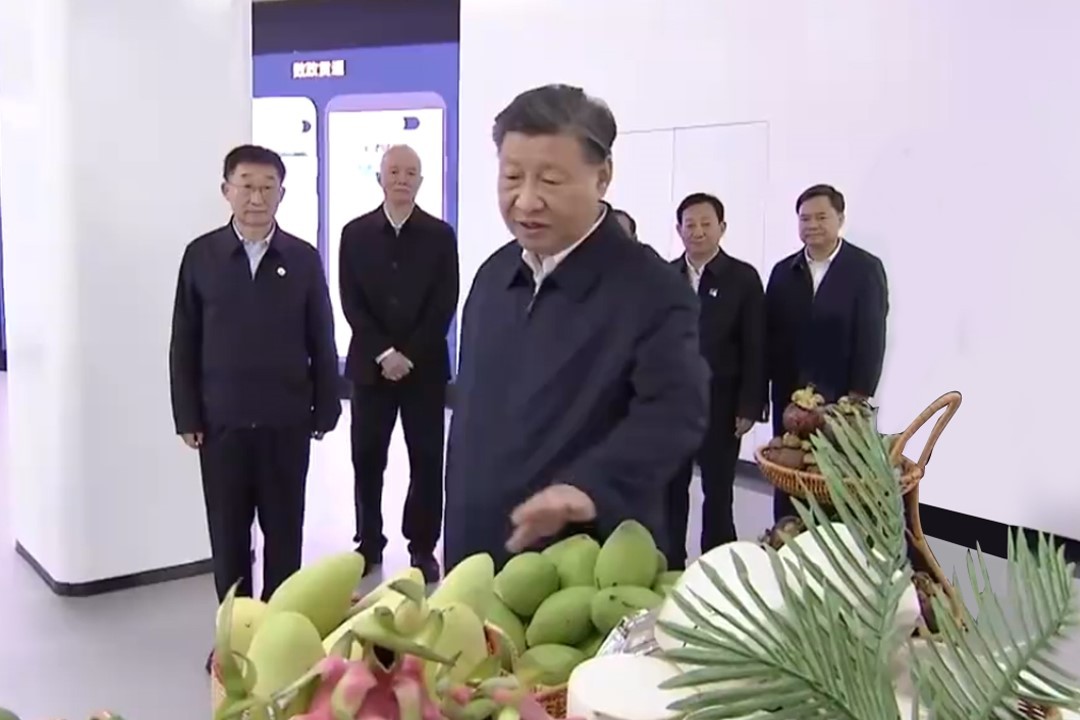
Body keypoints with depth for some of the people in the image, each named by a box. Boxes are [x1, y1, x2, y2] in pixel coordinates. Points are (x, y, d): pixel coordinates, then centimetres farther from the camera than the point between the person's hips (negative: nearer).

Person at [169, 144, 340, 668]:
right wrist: (187, 417, -1)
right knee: (228, 533, 10)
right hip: (222, 421, 0)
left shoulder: (304, 259, 0)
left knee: (284, 531, 10)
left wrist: (325, 411, 1)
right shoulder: (201, 255, 1)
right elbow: (184, 344, 3)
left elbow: (322, 343, 3)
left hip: (286, 421, 0)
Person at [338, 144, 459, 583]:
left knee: (426, 459, 2)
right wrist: (383, 354, -12)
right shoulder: (355, 233, 6)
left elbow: (445, 305, -4)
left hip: (425, 365, -1)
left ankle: (423, 546, 12)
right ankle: (369, 541, 19)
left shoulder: (440, 235, 3)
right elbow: (351, 303, -1)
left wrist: (410, 355, -12)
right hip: (370, 364, 1)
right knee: (367, 458, 6)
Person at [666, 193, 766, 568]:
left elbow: (755, 348, -5)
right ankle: (670, 566, 21)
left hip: (720, 405, -2)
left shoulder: (743, 277, -2)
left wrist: (749, 406, -10)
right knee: (670, 490, 10)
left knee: (718, 492, 9)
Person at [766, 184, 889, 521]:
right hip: (789, 399, 3)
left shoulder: (866, 268, -2)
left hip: (841, 400, -3)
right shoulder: (783, 271, 9)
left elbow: (872, 339, -7)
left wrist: (859, 399, -12)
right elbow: (770, 334, 7)